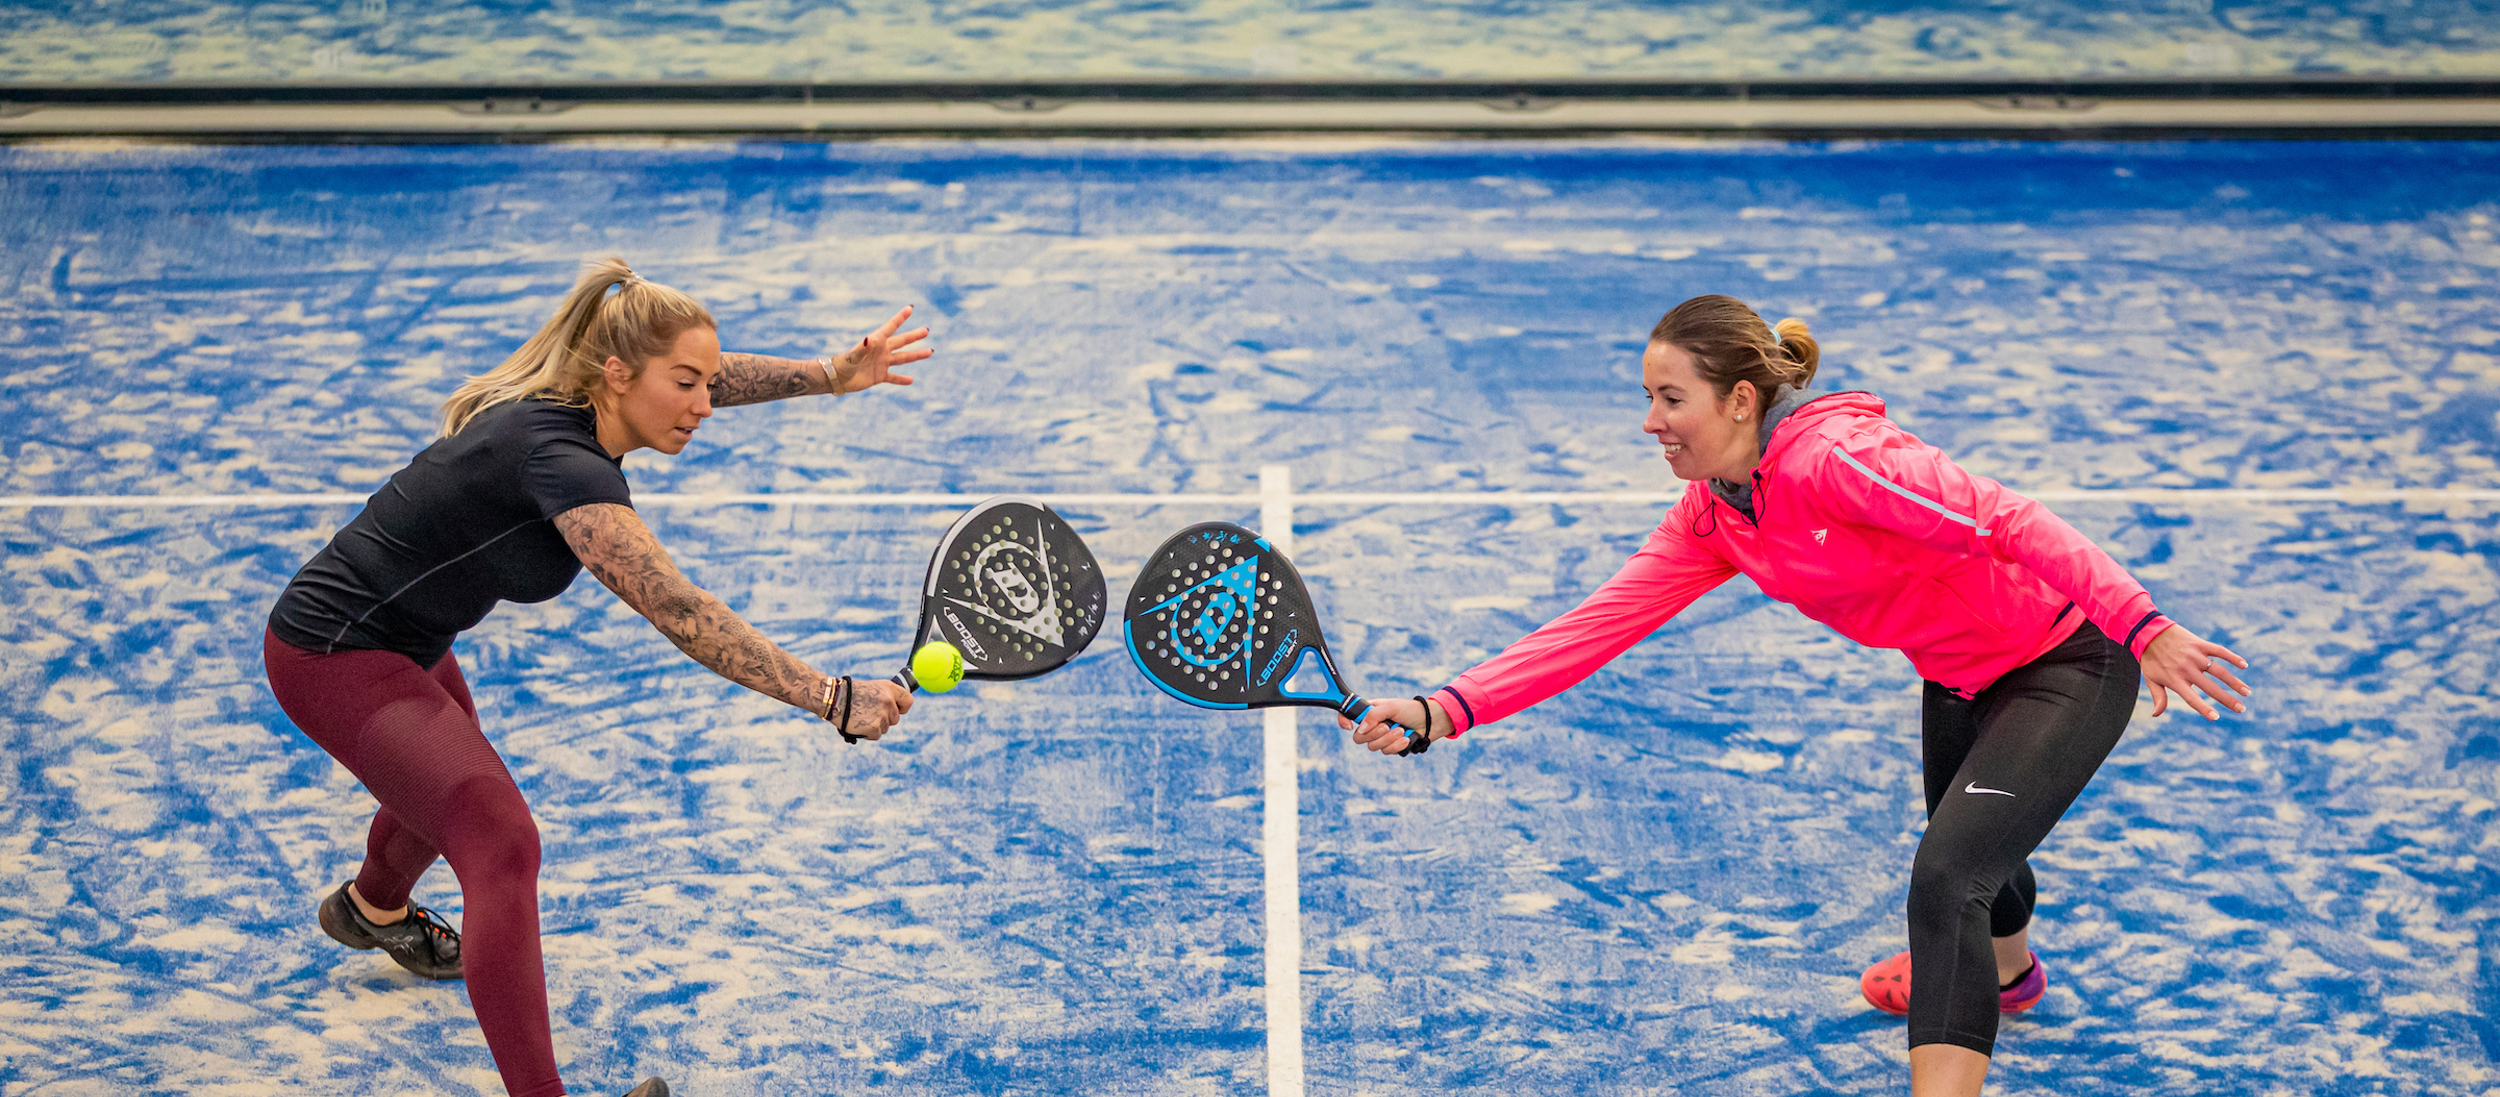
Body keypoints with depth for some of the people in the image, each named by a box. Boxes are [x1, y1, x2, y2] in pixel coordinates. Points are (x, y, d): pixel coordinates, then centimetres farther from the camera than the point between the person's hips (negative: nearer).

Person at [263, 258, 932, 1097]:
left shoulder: (567, 408, -6)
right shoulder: (562, 462, -33)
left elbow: (704, 375, 14)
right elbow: (680, 614, -39)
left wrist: (833, 375, 3)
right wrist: (831, 699, -40)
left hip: (402, 638, 11)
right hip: (332, 657, -11)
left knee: (454, 781, 37)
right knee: (500, 840, -24)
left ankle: (372, 908, 70)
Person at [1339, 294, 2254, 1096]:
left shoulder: (1831, 458, -32)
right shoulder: (1711, 519, -5)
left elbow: (2008, 521, -36)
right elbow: (1599, 624, -9)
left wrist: (2143, 628, -43)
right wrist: (1442, 712, -18)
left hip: (2068, 661, -9)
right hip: (1958, 680, 9)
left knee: (1945, 874, -24)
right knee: (1962, 857, 33)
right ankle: (2006, 970, 68)